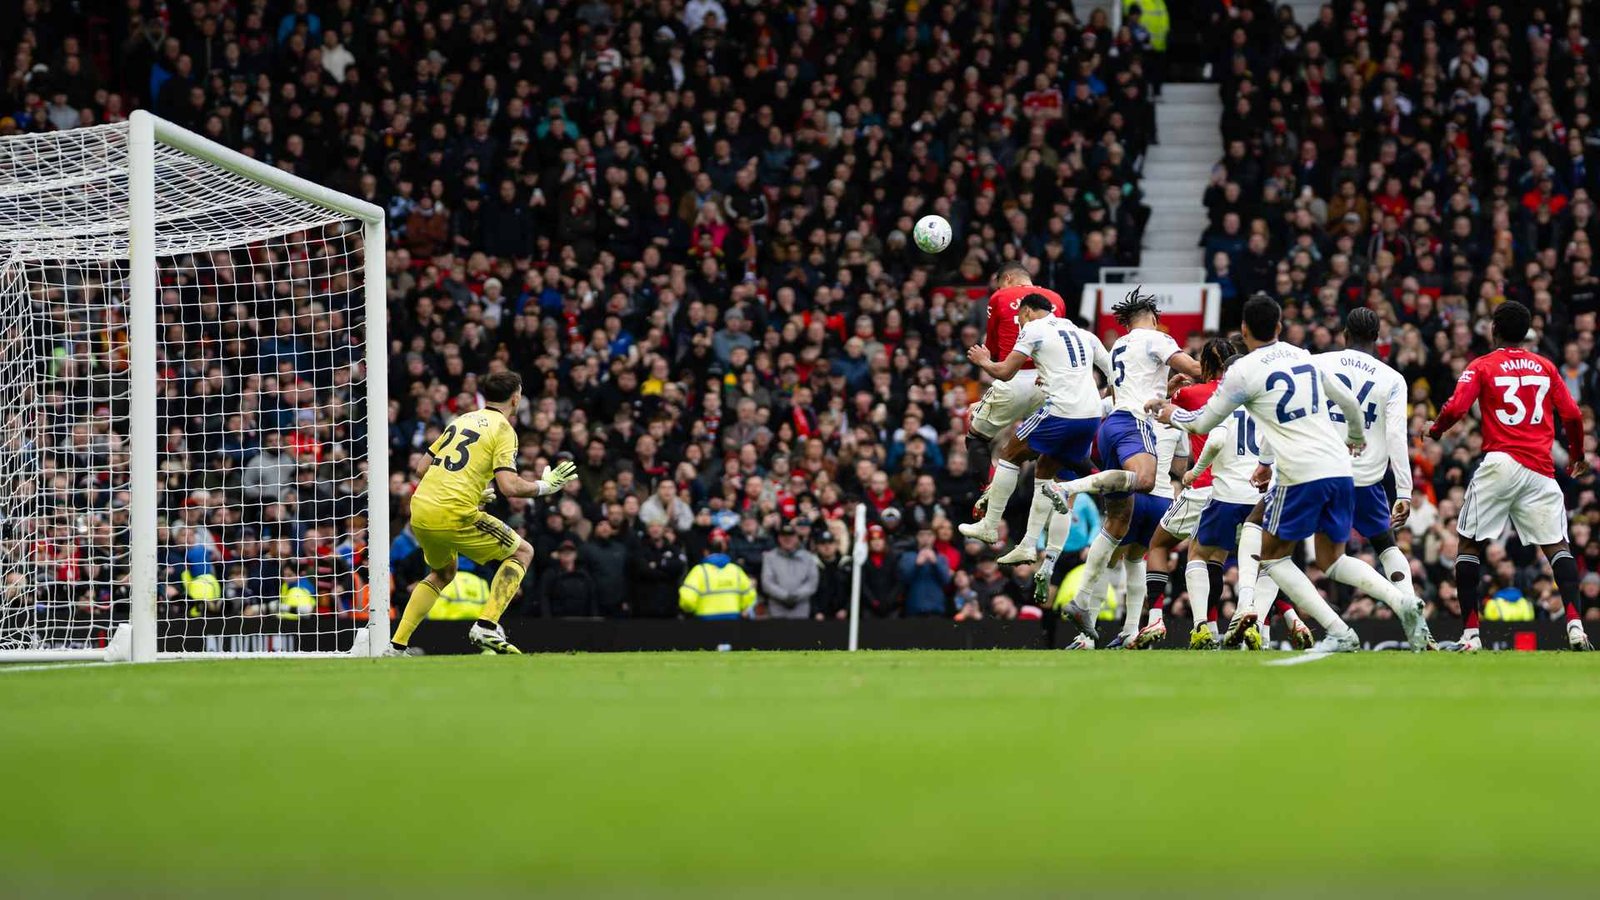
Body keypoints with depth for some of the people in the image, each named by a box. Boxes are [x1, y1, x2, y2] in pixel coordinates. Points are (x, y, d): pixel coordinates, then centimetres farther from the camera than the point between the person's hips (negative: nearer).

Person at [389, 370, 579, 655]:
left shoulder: (460, 421, 19)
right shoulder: (503, 429, -2)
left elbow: (423, 469, 21)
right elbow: (509, 486, -14)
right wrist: (544, 486, 3)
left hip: (419, 510, 7)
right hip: (454, 515, -7)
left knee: (442, 573, 31)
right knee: (522, 552, 9)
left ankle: (396, 645, 24)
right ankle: (486, 627, -6)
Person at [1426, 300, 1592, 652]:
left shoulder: (1482, 366, 4)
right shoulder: (1546, 367, 13)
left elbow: (1455, 409, -7)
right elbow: (1572, 415, 9)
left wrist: (1434, 431, 14)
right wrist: (1577, 456, 26)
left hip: (1499, 463, -2)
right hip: (1540, 470, 2)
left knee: (1469, 544, 8)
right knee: (1557, 545, 3)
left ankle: (1471, 634, 1)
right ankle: (1574, 625, -16)